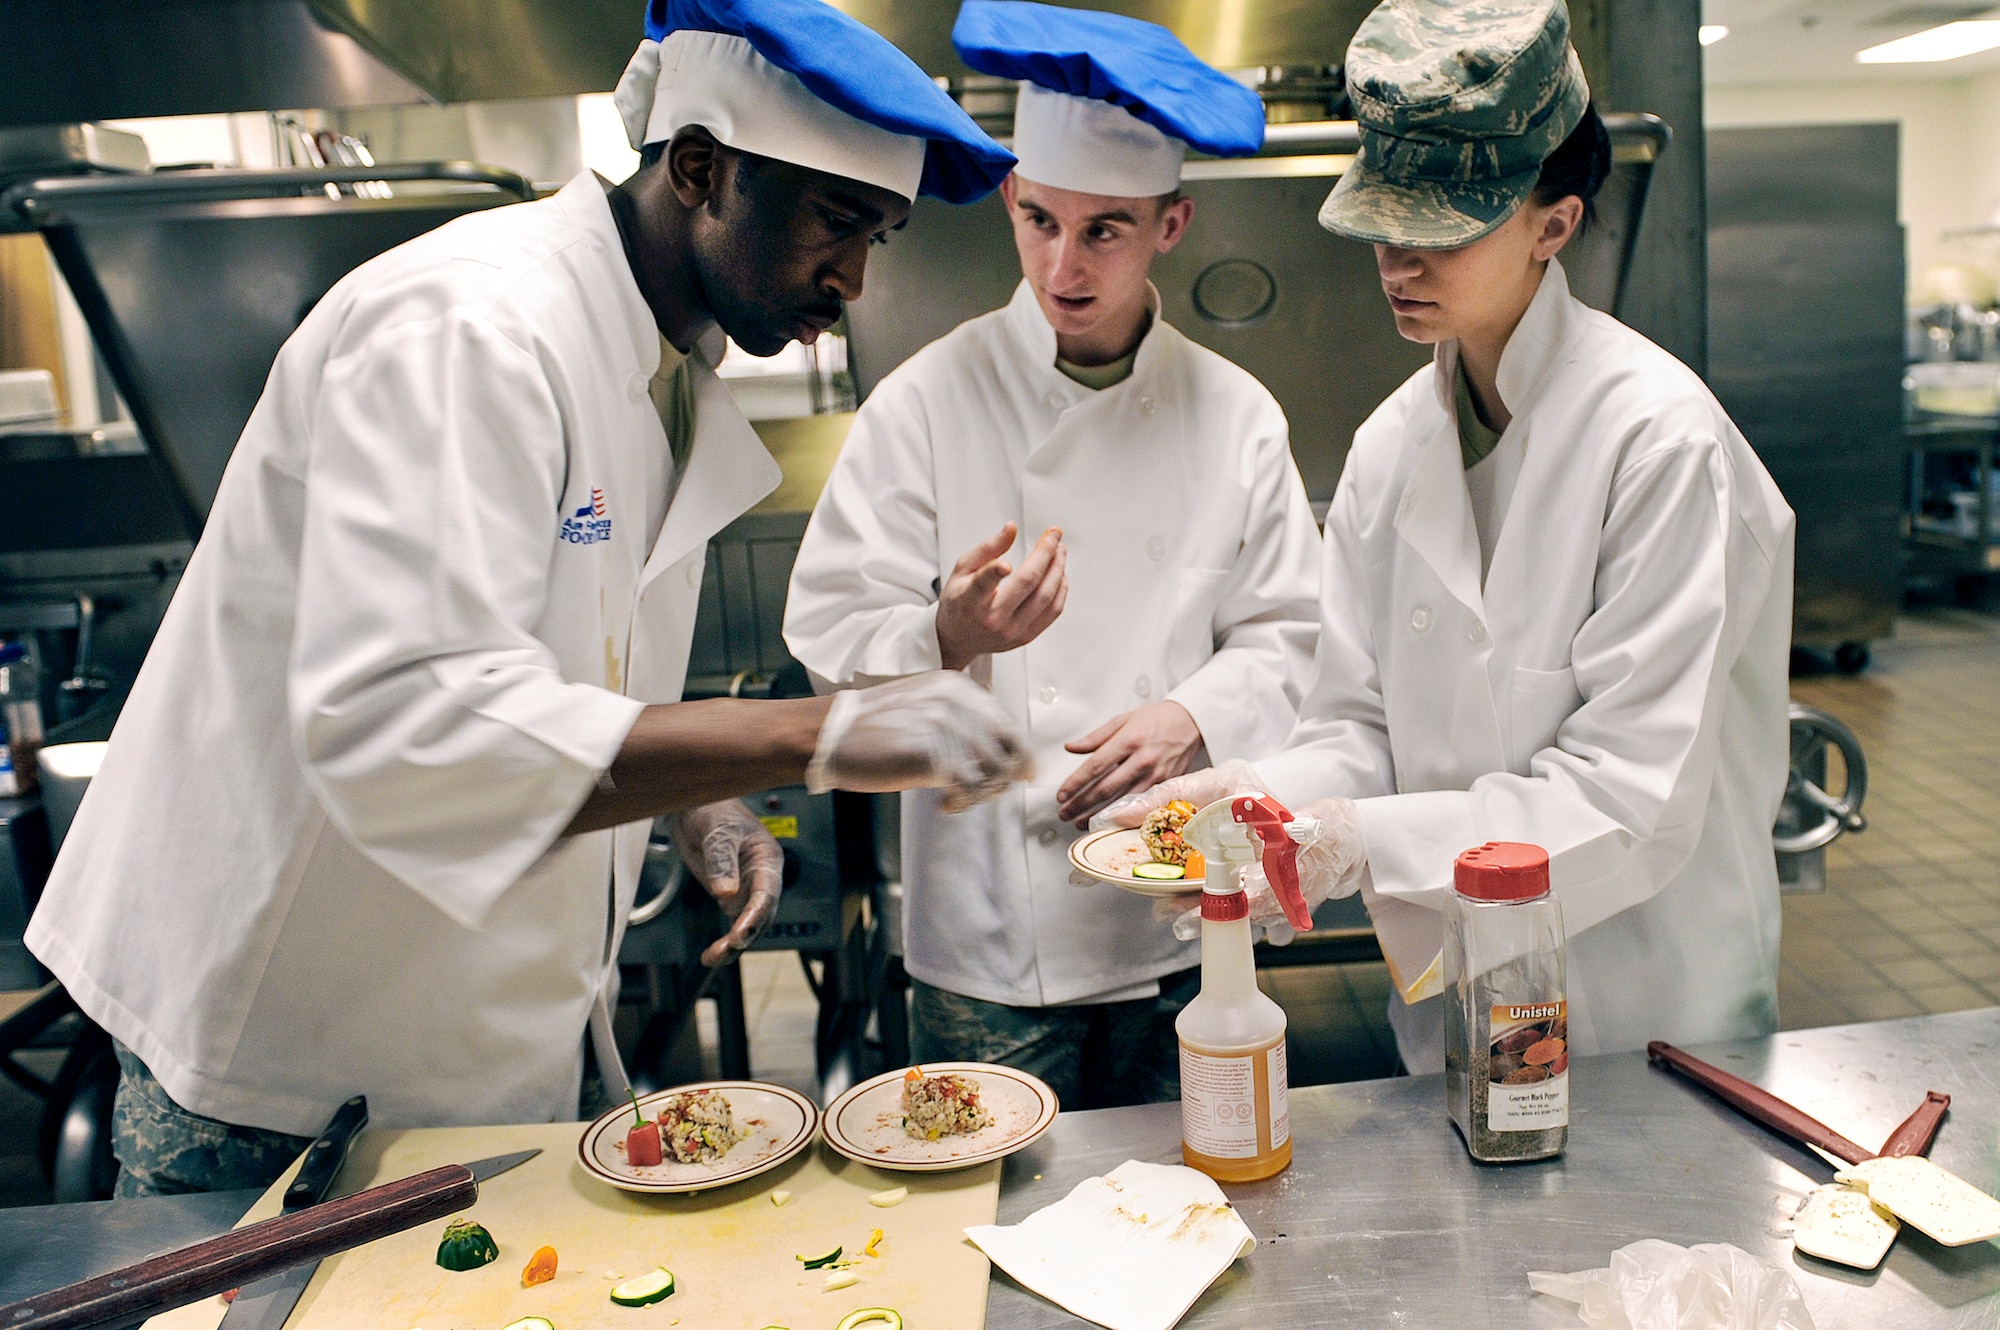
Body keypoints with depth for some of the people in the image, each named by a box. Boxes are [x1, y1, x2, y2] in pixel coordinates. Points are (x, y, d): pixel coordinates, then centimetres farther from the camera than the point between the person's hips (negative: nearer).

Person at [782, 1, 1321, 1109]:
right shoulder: (928, 400, -5)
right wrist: (948, 636, -26)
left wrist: (1193, 716, -13)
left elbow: (1284, 640, 6)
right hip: (988, 934, -2)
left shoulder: (1235, 416, 2)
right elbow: (832, 635, -6)